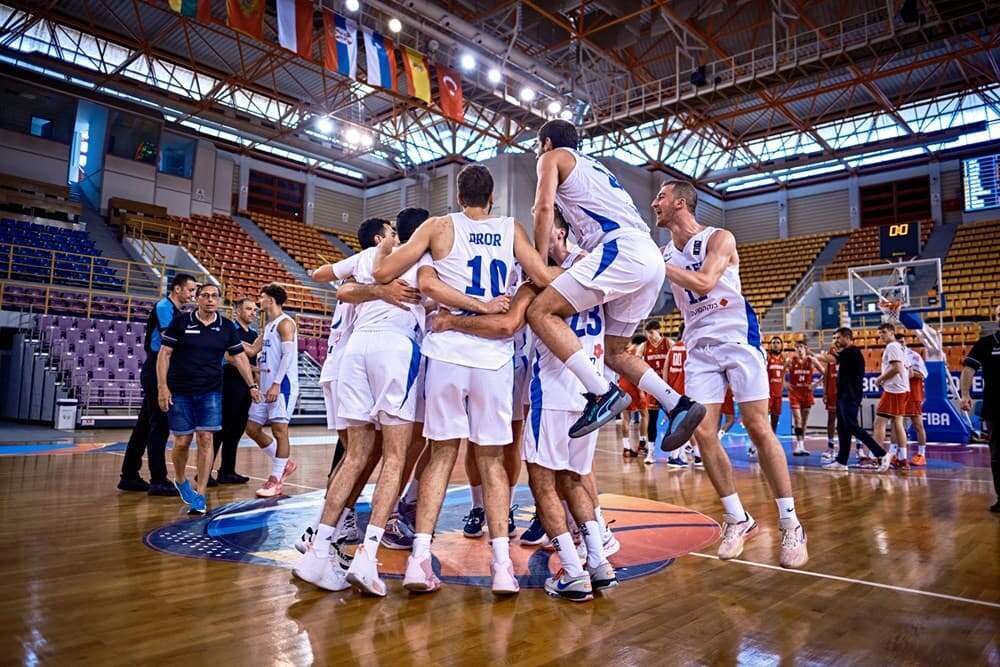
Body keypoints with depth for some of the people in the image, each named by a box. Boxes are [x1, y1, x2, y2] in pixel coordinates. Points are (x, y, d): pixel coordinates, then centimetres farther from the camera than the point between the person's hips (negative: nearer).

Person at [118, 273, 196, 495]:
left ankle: (129, 476, 20)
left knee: (145, 425, 12)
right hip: (156, 371, -9)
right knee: (159, 425, -8)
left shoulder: (177, 312, 16)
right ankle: (158, 481, -5)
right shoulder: (163, 307, -10)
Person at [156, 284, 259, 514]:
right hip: (180, 391, -1)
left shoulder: (227, 327, 3)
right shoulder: (180, 322, -4)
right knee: (182, 441, 4)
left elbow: (239, 357, 9)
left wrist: (252, 385, 4)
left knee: (206, 439, -5)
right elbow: (164, 354, -3)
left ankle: (200, 495, 3)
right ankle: (180, 481, 33)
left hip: (211, 392, 1)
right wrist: (162, 386, -10)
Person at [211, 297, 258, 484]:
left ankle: (227, 471, 17)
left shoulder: (254, 335, 16)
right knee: (221, 428, -5)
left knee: (236, 430, 10)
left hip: (246, 385, 7)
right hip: (230, 383, -7)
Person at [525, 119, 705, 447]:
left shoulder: (553, 157, 14)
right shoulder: (594, 166, 37)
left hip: (622, 249, -9)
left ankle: (603, 393, -23)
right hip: (652, 258, 9)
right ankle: (678, 405, 4)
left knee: (540, 312, -13)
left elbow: (544, 208, -2)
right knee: (613, 352, 17)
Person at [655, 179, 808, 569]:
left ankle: (790, 523, 5)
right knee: (703, 434, -4)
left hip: (738, 338, -5)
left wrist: (656, 264, -22)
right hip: (700, 346, 5)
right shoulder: (663, 252, 10)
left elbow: (704, 282, -24)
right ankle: (737, 519, 10)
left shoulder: (719, 238, -7)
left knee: (758, 427, -7)